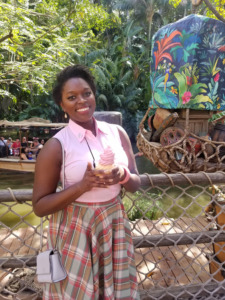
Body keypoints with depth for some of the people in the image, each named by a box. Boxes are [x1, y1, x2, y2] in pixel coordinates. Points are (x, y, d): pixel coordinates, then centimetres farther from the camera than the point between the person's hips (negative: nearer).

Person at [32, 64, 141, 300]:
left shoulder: (117, 133, -1)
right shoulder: (56, 146, -14)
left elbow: (136, 184, 5)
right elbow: (40, 206, -11)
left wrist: (123, 176, -18)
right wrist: (83, 185, -24)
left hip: (114, 224, 4)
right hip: (76, 231, -4)